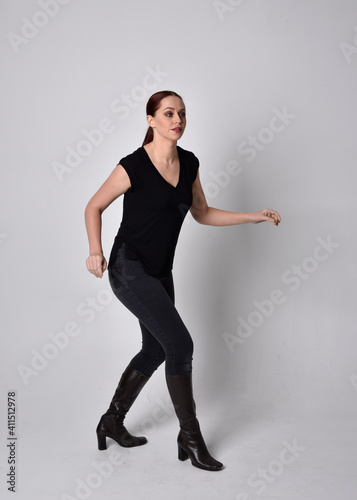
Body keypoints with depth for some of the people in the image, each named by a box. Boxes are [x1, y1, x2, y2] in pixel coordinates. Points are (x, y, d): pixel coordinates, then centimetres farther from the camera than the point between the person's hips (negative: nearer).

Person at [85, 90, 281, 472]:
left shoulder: (189, 163, 3)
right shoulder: (133, 166, -15)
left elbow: (202, 214, 12)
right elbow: (94, 207, -5)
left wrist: (256, 216, 7)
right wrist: (96, 250, -19)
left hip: (160, 272, 8)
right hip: (129, 268, -8)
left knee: (155, 350, 14)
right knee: (180, 343, -11)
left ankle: (112, 422, 33)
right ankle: (190, 438, 7)